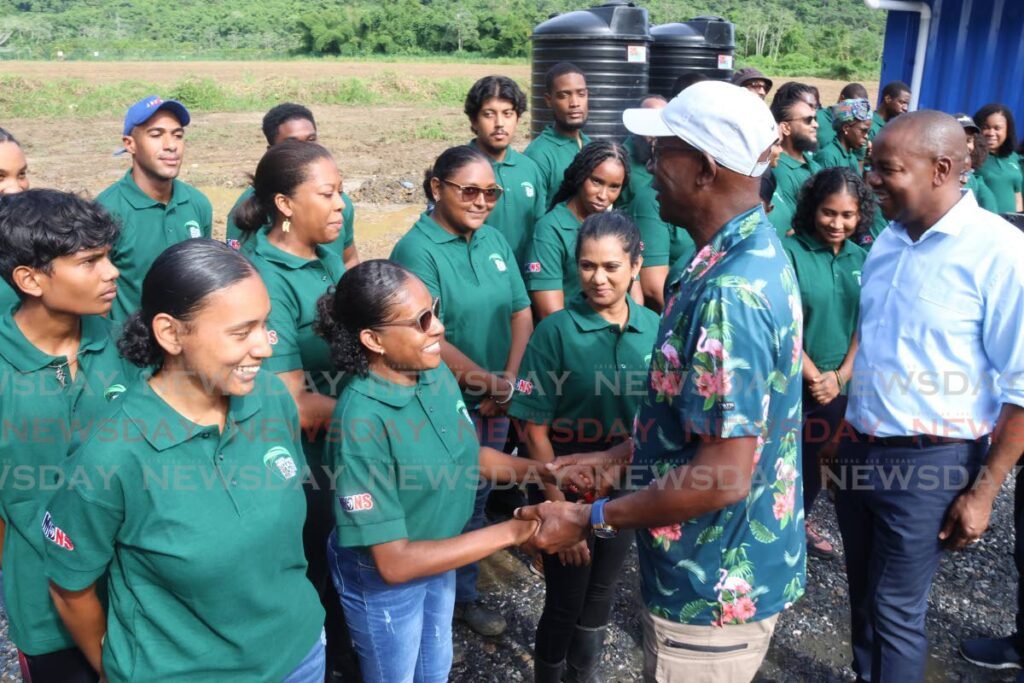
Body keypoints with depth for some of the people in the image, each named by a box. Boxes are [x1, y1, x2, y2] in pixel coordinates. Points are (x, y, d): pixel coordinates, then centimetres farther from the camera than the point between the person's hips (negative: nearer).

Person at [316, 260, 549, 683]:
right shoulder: (361, 421, -34)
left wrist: (548, 471, -10)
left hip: (440, 557, 6)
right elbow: (394, 562, -31)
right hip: (383, 582, -5)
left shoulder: (437, 373, -14)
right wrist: (515, 531, -31)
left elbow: (465, 455, 4)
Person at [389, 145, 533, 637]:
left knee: (475, 503, 19)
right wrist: (480, 377, -26)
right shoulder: (416, 250, -16)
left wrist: (507, 380, -5)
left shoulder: (494, 240, 6)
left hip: (494, 405, 6)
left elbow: (522, 312, 6)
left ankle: (464, 596, 38)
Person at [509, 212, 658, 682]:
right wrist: (561, 509, -14)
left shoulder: (654, 329, -6)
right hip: (568, 490, -4)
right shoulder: (556, 332, -18)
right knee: (565, 604, 12)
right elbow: (535, 431, -15)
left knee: (600, 600, 22)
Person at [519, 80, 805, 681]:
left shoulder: (728, 292, -29)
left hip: (715, 585, -9)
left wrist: (592, 519, -18)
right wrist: (617, 457, 10)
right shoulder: (755, 253, 3)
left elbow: (722, 477, -28)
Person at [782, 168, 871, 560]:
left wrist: (839, 376, -8)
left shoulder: (862, 259, 5)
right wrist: (814, 377, -14)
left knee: (816, 459, 18)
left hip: (843, 387, 5)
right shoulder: (789, 252, -12)